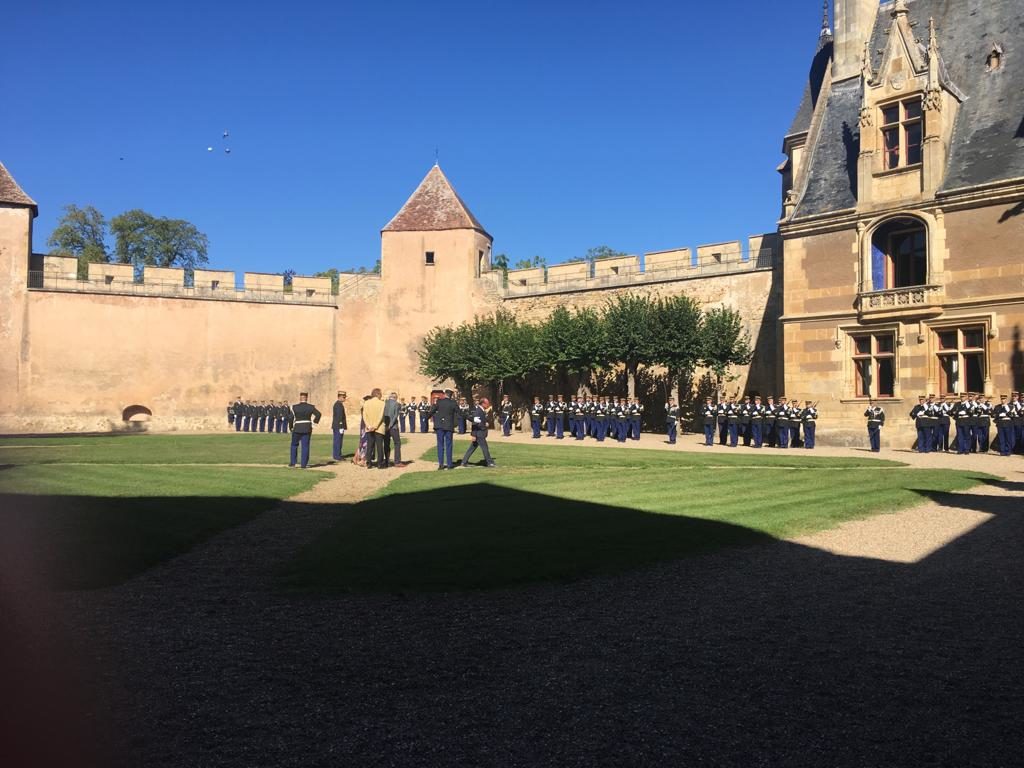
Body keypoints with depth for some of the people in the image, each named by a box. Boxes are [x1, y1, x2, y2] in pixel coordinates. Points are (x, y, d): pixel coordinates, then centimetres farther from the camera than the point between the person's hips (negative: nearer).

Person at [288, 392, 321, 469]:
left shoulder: (295, 407, -5)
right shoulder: (311, 407, -2)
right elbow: (318, 414, -11)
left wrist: (291, 427, 1)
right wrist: (314, 422, 1)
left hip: (297, 428, -1)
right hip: (307, 429, 1)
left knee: (294, 445, 16)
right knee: (305, 446, 4)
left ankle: (292, 463, 15)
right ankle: (304, 465, 2)